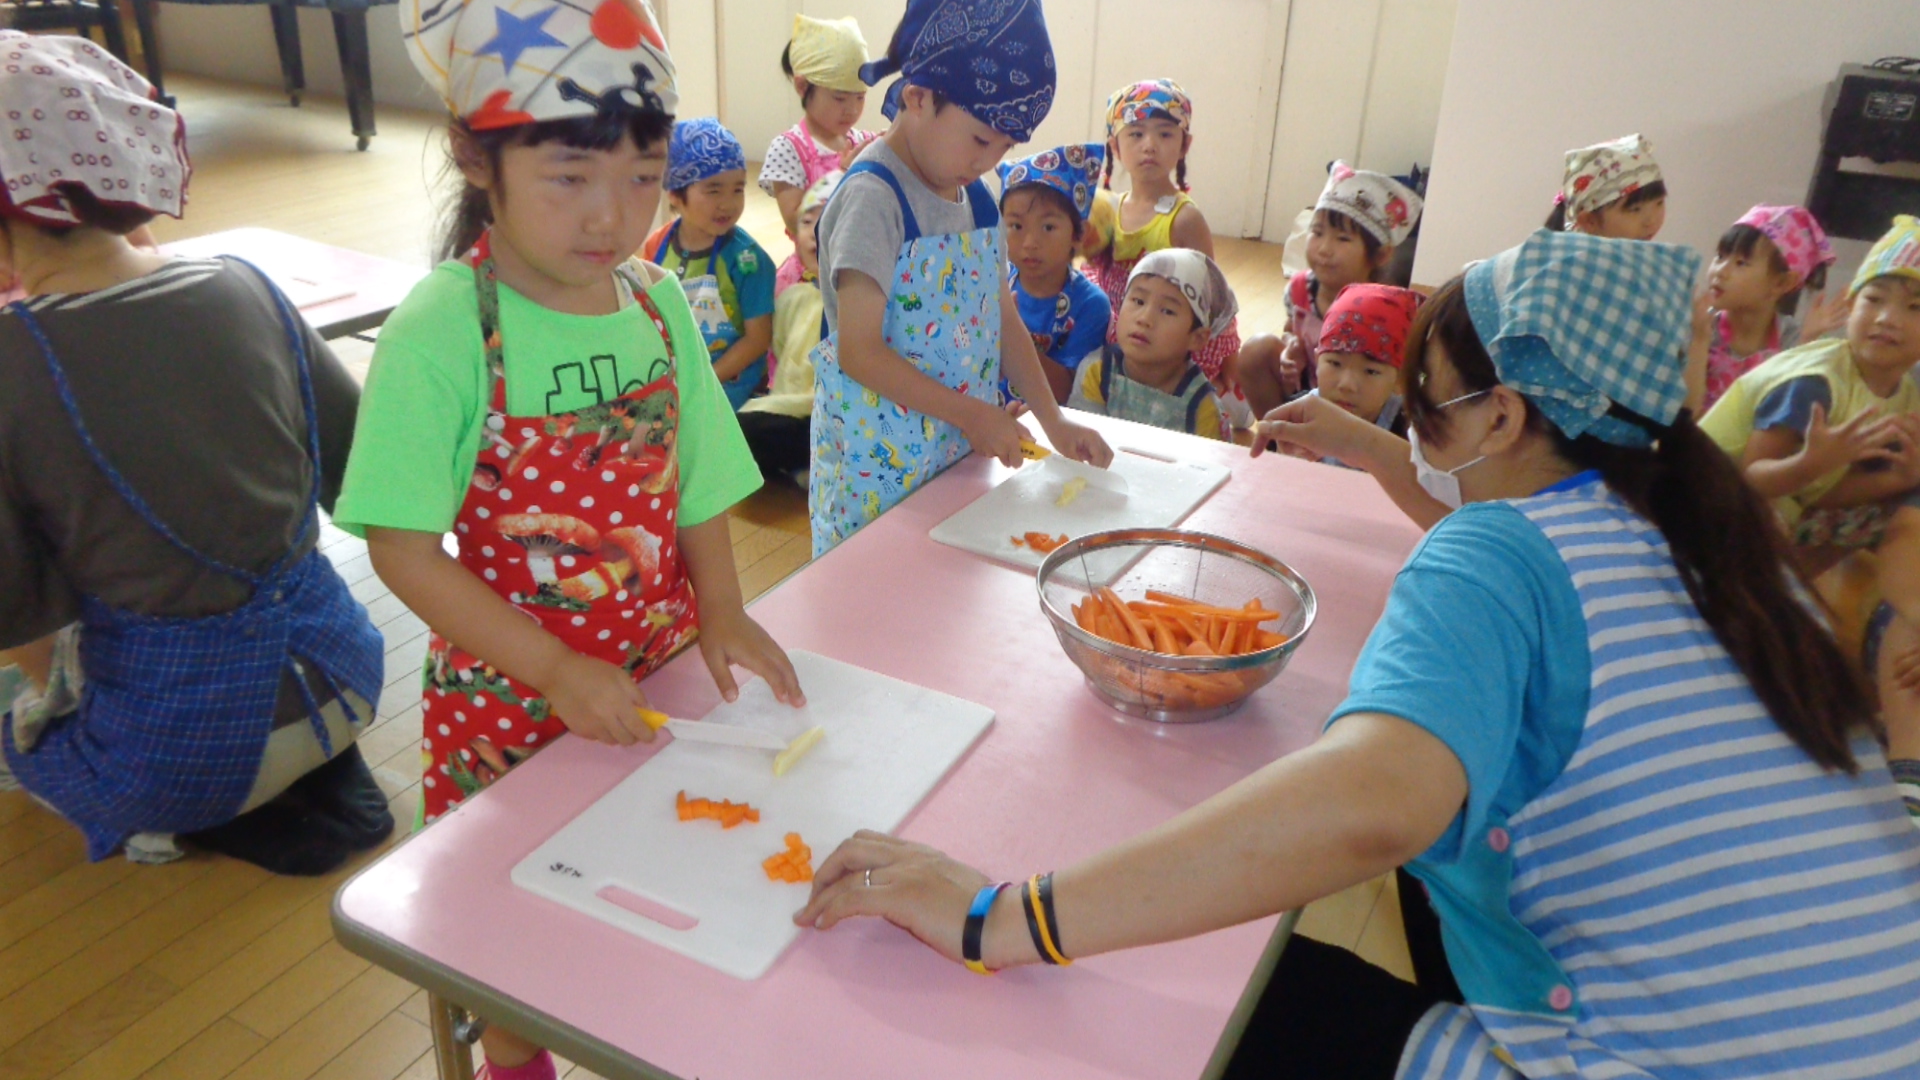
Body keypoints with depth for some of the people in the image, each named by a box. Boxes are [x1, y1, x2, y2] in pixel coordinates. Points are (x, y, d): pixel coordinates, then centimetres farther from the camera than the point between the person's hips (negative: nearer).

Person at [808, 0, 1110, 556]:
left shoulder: (975, 196, 6)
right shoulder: (873, 196, -17)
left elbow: (1004, 318, 11)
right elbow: (859, 351, -21)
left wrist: (1054, 420, 2)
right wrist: (970, 413, -18)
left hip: (962, 451, 7)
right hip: (880, 464, -7)